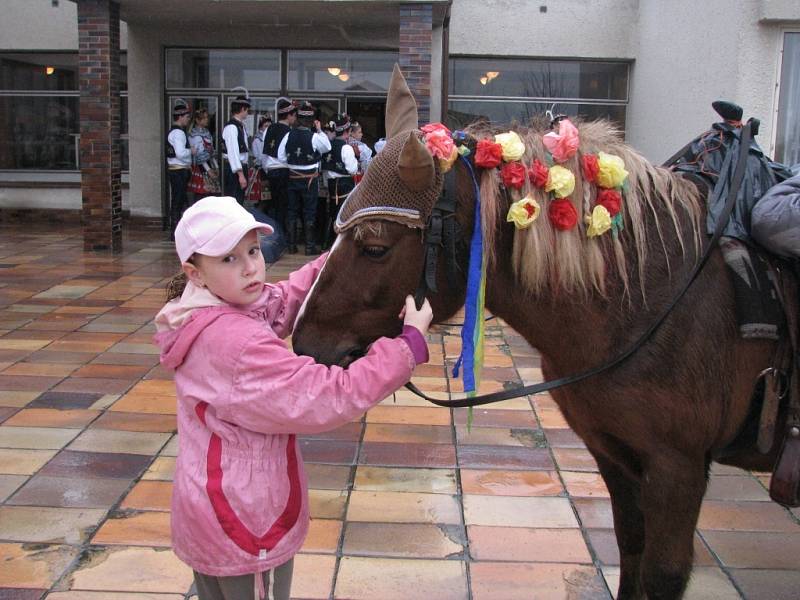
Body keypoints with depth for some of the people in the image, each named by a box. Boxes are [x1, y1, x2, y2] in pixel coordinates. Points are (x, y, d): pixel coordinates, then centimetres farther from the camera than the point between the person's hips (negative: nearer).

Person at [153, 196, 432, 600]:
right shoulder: (237, 343, -32)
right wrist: (411, 342, -27)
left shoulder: (206, 315, -2)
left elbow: (285, 299, 10)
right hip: (245, 527, -9)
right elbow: (333, 398, -33)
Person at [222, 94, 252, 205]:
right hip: (234, 168, -9)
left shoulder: (241, 125, 11)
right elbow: (233, 152, -22)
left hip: (241, 167, 9)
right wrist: (240, 174, -25)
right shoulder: (231, 127, -16)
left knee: (239, 202, 16)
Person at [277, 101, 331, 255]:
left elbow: (281, 157, -2)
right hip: (310, 179, -3)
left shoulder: (289, 135, -4)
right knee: (309, 212, 4)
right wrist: (320, 130, 9)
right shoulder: (314, 137, -14)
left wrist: (291, 165, 13)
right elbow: (327, 147, 4)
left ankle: (292, 245, 16)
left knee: (292, 211, 11)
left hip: (292, 177, 3)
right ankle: (310, 246, 5)